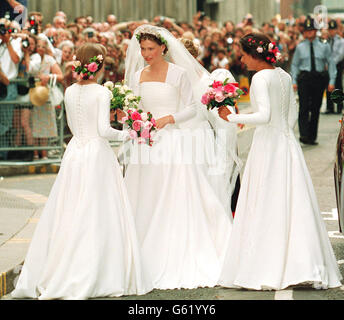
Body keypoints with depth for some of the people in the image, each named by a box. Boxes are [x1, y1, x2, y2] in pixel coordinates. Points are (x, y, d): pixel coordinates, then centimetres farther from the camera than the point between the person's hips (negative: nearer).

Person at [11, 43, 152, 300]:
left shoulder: (70, 92, 7)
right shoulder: (102, 92, -10)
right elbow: (104, 130, -14)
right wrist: (125, 134, 2)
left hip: (75, 152, 5)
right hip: (97, 154, -5)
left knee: (69, 216, 10)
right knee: (97, 217, -1)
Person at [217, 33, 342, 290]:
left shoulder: (261, 78, -13)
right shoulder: (284, 76, 11)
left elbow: (264, 116, -23)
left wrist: (231, 117, -16)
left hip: (267, 144, -8)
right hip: (287, 144, 8)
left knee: (265, 208, -2)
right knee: (292, 207, 8)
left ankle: (265, 271, 1)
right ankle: (304, 266, 8)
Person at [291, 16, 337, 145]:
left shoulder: (324, 46, 5)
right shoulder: (300, 47, 6)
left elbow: (331, 63, 5)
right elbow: (294, 65, 10)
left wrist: (332, 81, -2)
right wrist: (294, 81, 0)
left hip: (319, 79, 1)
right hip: (304, 78, -1)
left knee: (316, 108, 6)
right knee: (304, 107, -12)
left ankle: (312, 137, 14)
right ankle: (304, 135, -18)